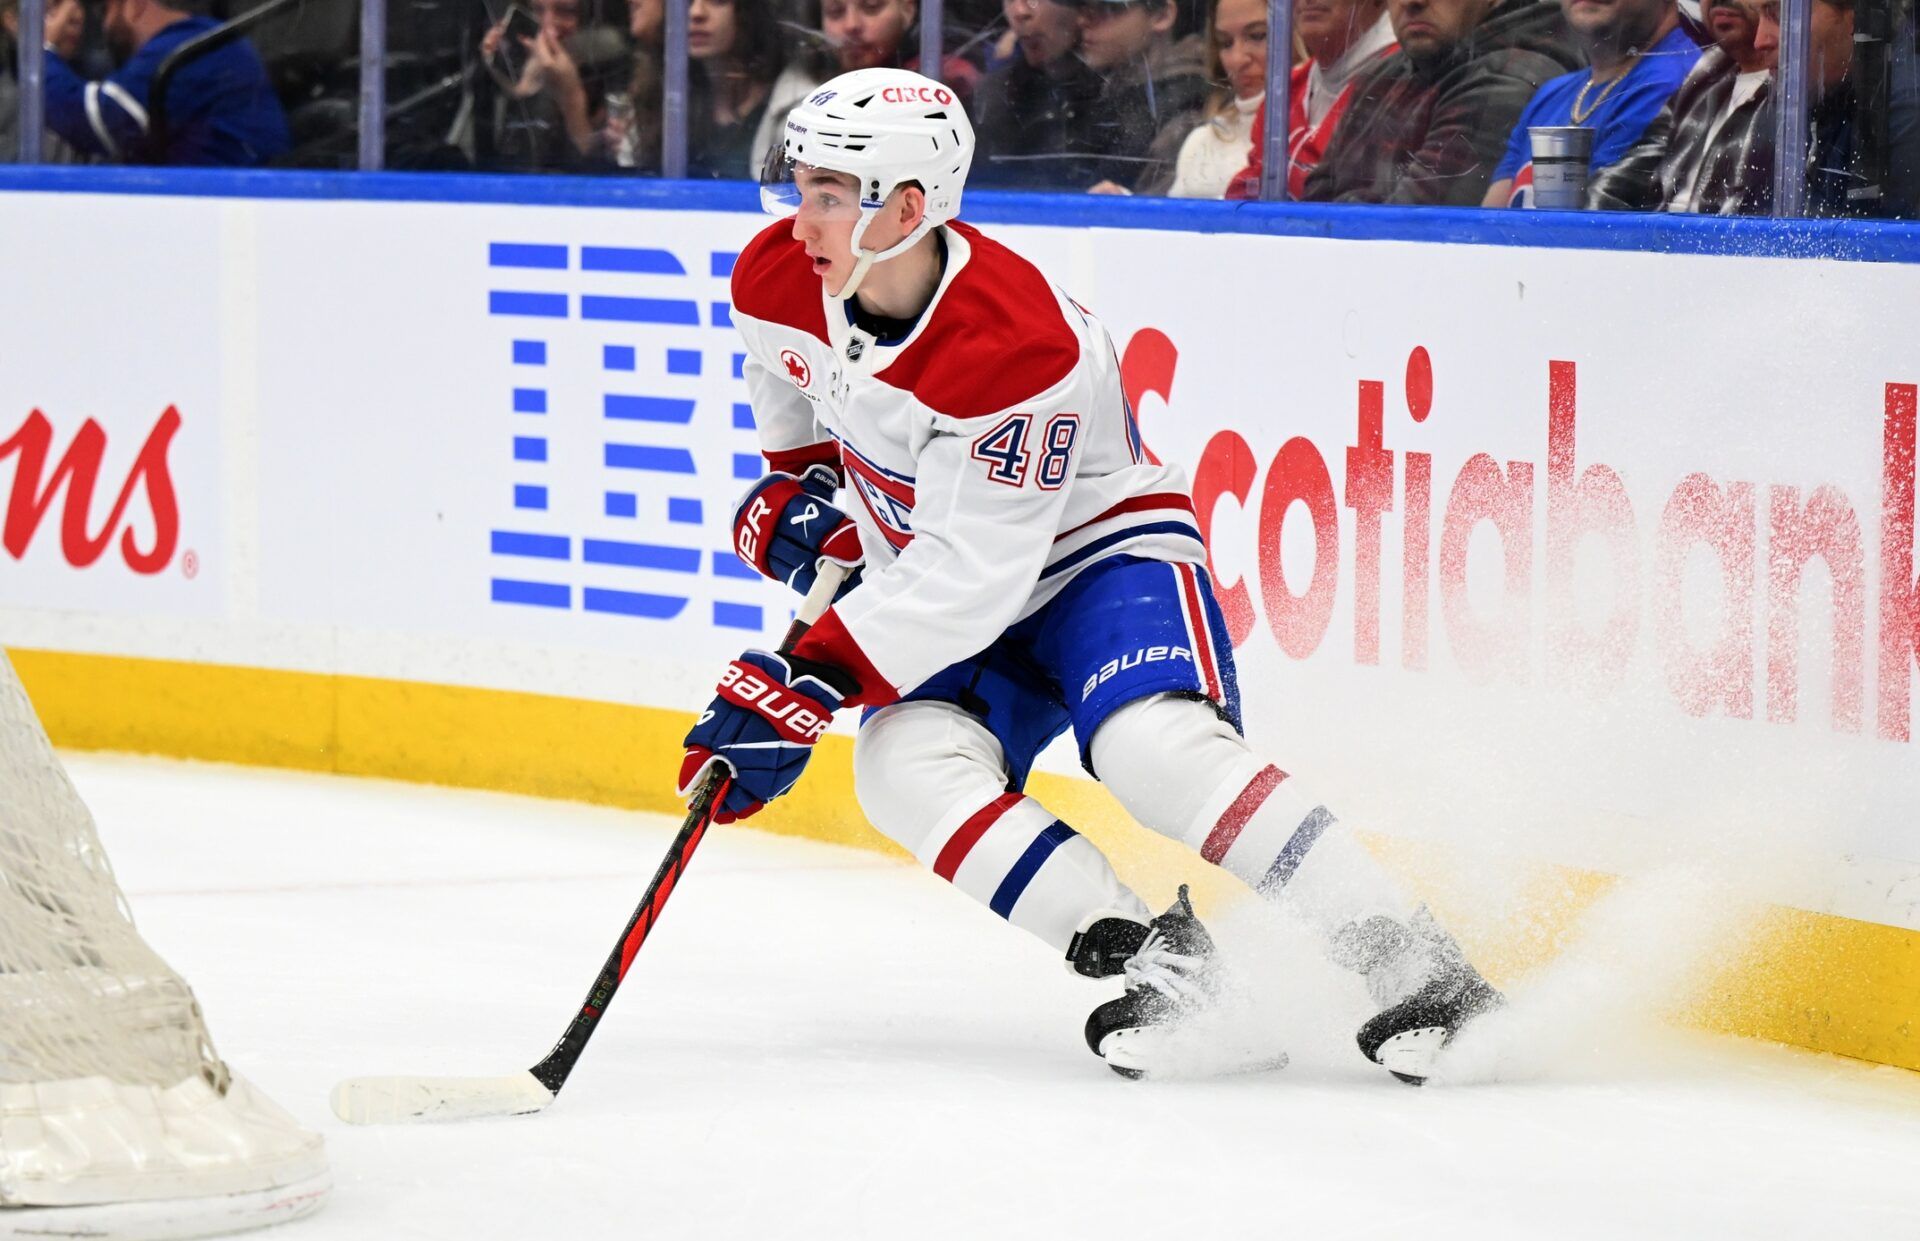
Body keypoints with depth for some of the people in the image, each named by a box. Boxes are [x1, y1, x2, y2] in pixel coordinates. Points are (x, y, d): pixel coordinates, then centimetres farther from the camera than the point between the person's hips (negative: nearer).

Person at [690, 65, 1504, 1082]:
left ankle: (1411, 963, -28)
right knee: (908, 770, -24)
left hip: (1098, 548, -7)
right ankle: (1151, 959, -23)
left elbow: (965, 580, -32)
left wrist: (808, 685, -34)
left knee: (1158, 748, -33)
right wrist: (798, 482, 0)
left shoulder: (1014, 347, -33)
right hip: (938, 584, 7)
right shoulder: (778, 280, -11)